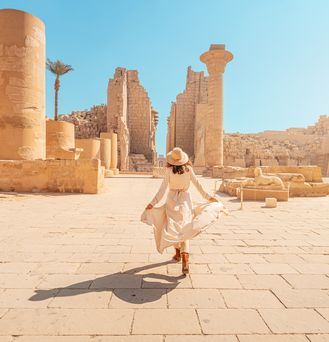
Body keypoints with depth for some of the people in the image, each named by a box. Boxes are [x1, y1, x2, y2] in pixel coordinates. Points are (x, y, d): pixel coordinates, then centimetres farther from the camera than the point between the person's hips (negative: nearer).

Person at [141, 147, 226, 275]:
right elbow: (198, 185, 2)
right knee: (184, 229, 0)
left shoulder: (169, 170, -9)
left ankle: (178, 253, 29)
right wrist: (208, 197, 11)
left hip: (172, 199, -2)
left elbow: (163, 188, -13)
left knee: (173, 228, 15)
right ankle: (185, 259, -14)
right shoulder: (188, 169, -2)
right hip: (185, 199, 2)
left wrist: (153, 203, -11)